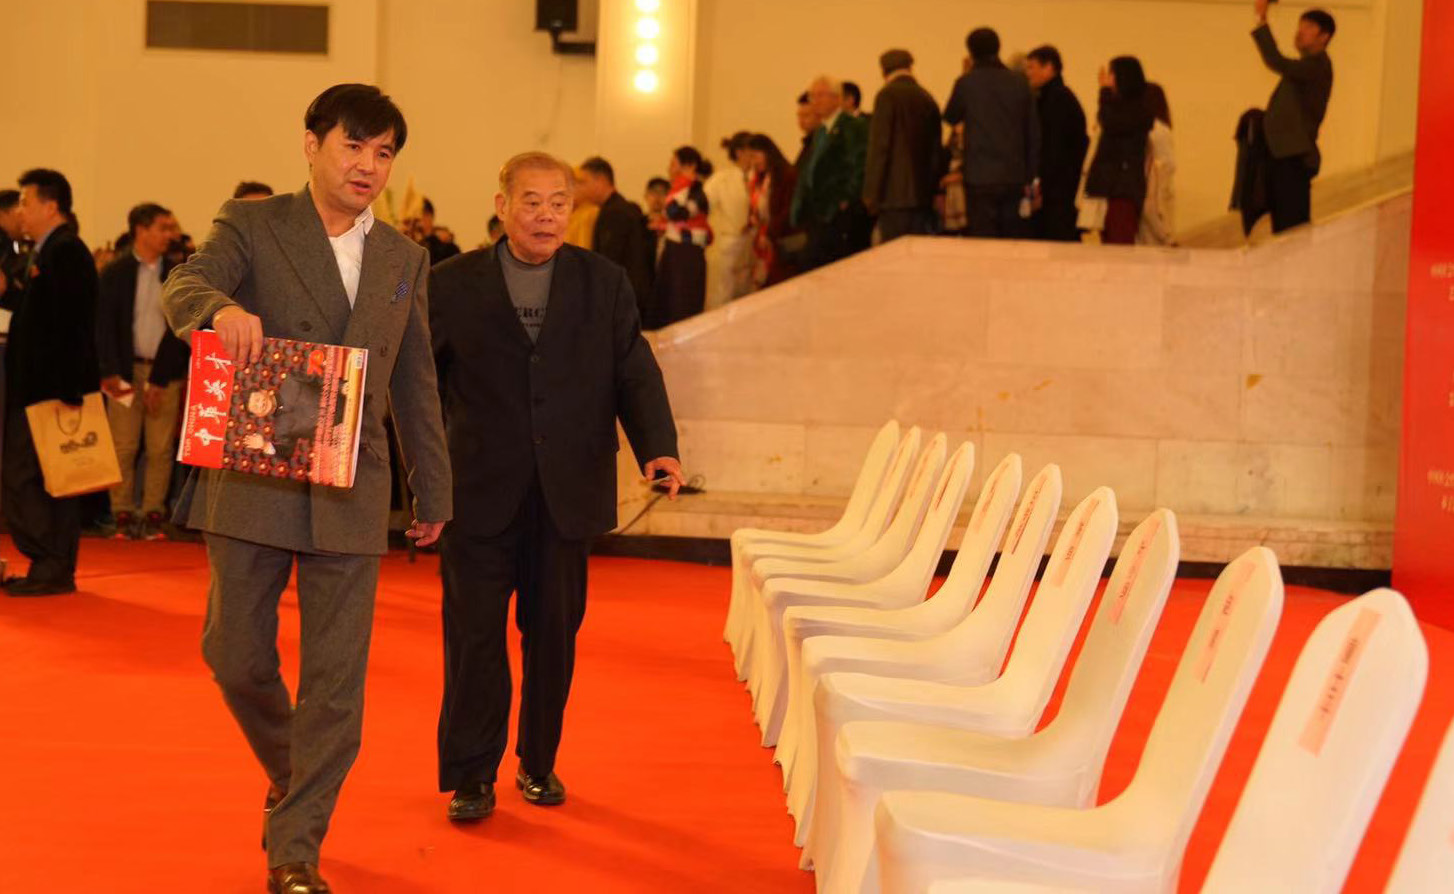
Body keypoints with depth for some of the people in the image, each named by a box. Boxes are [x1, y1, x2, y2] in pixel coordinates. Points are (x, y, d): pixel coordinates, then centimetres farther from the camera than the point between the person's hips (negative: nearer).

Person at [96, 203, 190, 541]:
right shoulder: (115, 273, 2)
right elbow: (104, 325, 1)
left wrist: (159, 378, -4)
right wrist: (111, 372, -10)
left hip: (166, 372, 1)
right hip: (125, 370, -1)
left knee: (161, 449, 0)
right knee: (123, 447, -1)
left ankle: (152, 515, 6)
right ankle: (123, 516, 5)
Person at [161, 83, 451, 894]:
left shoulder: (405, 258, 13)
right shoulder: (253, 226, 2)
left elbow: (416, 382, 17)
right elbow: (182, 289, -16)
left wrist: (434, 490, 16)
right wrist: (222, 308, -40)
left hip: (350, 493, 2)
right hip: (251, 483, -2)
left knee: (335, 678, 0)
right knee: (237, 654, 6)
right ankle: (291, 775, 35)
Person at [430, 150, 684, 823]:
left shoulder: (605, 283, 7)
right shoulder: (453, 283, 3)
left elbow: (636, 374, 2)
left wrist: (658, 446, -14)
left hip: (567, 492, 1)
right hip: (481, 491, -1)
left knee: (554, 632, 9)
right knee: (474, 634, 1)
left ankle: (538, 763, 25)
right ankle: (471, 775, 13)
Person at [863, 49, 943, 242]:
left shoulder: (888, 96, -6)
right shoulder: (927, 99, 12)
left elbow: (879, 147, -10)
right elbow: (936, 151, 17)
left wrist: (871, 194, -7)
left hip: (896, 197, -7)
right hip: (924, 195, 7)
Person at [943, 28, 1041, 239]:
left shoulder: (967, 83, -6)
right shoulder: (1020, 84, 5)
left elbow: (950, 117, 11)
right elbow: (1033, 133, 8)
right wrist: (1030, 178, 14)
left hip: (980, 177, -3)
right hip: (1015, 178, 3)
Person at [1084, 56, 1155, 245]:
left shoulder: (1140, 110, -4)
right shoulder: (1119, 107, 20)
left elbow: (1112, 125, -19)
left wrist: (1106, 91, -9)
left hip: (1124, 189, -9)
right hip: (1106, 186, 9)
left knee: (1120, 246, -15)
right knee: (1108, 247, 5)